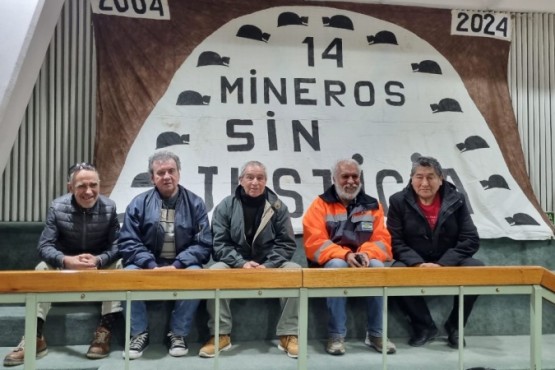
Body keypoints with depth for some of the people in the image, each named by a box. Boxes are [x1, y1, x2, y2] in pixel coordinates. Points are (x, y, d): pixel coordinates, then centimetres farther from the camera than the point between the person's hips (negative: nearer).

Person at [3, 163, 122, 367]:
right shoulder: (57, 207, -16)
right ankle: (35, 337, -26)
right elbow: (44, 246, -19)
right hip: (65, 263, 1)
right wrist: (66, 260, -41)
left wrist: (98, 260, -39)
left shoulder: (109, 207, -16)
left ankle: (105, 332, -27)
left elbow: (116, 246, -17)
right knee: (42, 269, -27)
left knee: (118, 267, -30)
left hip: (101, 263, 0)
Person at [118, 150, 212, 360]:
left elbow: (203, 244, -5)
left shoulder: (195, 203, 0)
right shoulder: (139, 203, 1)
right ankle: (139, 334, -11)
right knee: (128, 273, -29)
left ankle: (178, 334, -13)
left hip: (182, 266, 0)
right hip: (148, 266, 1)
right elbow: (128, 242, -5)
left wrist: (176, 266, -19)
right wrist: (151, 266, -20)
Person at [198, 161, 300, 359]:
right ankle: (221, 335, -18)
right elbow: (219, 243, -6)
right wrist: (242, 263, -21)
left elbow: (286, 244, -2)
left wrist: (268, 265, -18)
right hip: (236, 265, 0)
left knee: (295, 271, -27)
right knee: (215, 271, -31)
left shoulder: (278, 207, 2)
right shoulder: (225, 206, 0)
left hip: (270, 266, 1)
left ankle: (289, 335, -17)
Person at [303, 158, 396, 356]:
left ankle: (375, 334, -15)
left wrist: (366, 254, -23)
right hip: (331, 264, -2)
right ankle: (336, 335, -26)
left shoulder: (372, 205, 8)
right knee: (337, 266, -35)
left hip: (363, 264, 2)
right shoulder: (320, 205, -2)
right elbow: (315, 243, -12)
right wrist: (346, 255, -26)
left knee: (377, 267, -29)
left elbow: (382, 241, 0)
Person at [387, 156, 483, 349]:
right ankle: (425, 326, -8)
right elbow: (395, 241, -7)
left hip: (449, 264, 1)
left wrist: (442, 264, -20)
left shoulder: (456, 200, 1)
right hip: (414, 265, -1)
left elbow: (470, 240, -6)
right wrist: (418, 264, -25)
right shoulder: (398, 201, -2)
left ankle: (454, 326, -2)